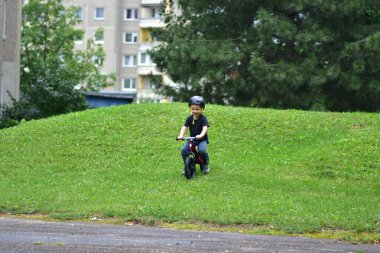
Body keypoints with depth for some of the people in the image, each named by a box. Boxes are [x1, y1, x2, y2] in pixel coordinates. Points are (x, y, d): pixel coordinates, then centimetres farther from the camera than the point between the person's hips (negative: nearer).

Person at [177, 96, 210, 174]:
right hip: (191, 139, 4)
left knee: (202, 150, -32)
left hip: (202, 139, -4)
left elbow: (205, 128, -23)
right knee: (183, 150, -19)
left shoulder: (203, 118, -9)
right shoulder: (189, 118, 3)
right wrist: (181, 135, -25)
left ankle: (205, 165, -5)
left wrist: (201, 135, -44)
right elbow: (184, 127, -6)